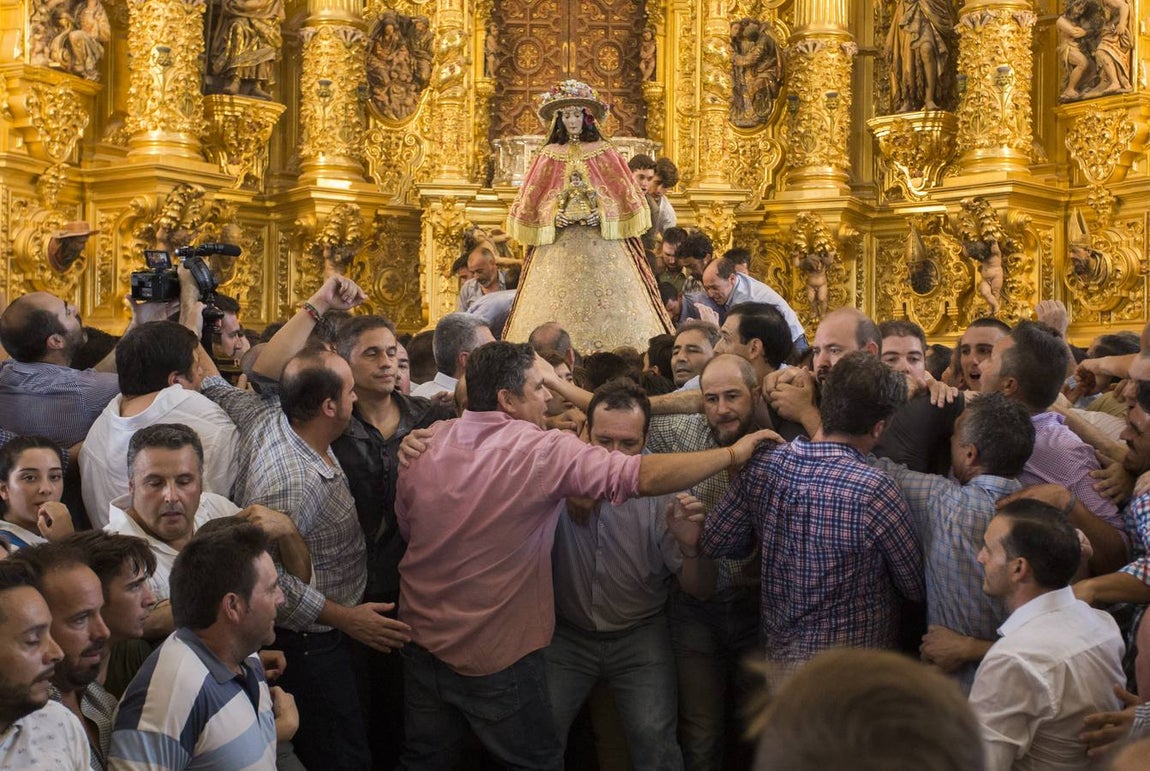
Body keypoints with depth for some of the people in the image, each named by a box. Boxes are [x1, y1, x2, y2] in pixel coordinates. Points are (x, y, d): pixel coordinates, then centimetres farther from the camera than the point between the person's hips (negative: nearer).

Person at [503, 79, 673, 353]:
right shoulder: (549, 155, 8)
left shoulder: (604, 151, 6)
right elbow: (531, 201, 8)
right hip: (558, 247, 1)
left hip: (602, 246, -1)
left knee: (606, 305, -8)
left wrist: (603, 214, -12)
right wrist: (552, 215, -10)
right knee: (558, 306, -6)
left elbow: (625, 196, 4)